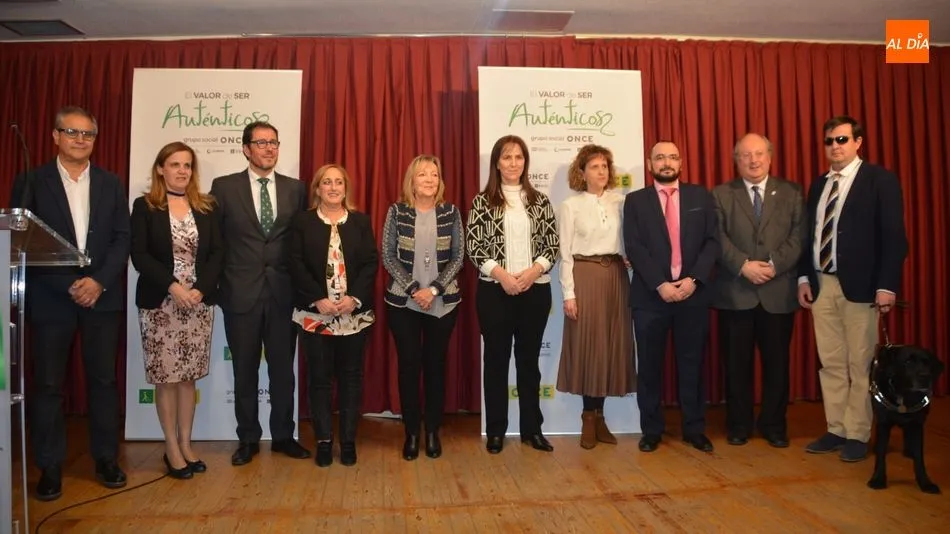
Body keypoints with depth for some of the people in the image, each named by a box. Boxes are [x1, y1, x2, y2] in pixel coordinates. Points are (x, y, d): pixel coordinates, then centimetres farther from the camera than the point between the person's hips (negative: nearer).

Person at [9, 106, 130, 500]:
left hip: (102, 296, 2)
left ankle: (106, 459, 19)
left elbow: (122, 238, 3)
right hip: (51, 298, -2)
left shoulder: (110, 183, 9)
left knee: (103, 380, 7)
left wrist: (99, 281, -11)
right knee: (48, 385, 5)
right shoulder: (31, 182, 2)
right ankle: (50, 468, 17)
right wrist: (69, 286, -11)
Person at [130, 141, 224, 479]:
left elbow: (217, 252, 4)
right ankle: (172, 448, 15)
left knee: (189, 377, 8)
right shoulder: (144, 206, 1)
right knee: (166, 378, 3)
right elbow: (139, 255, -7)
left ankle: (186, 445, 19)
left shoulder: (206, 207, 9)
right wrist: (173, 286, -17)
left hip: (199, 303, 2)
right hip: (160, 303, -2)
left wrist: (200, 289, -11)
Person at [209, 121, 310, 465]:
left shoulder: (296, 189, 5)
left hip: (283, 293, 1)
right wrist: (217, 285, 0)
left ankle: (283, 436, 24)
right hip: (241, 293, -1)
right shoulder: (224, 187, 1)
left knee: (282, 368, 9)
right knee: (244, 370, 10)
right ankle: (248, 439, 24)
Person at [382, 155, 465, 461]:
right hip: (403, 301, -1)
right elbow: (388, 257, -4)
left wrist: (434, 289, -12)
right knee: (409, 365, 4)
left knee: (436, 365, 7)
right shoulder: (397, 212, -1)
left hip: (443, 302, 1)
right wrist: (414, 289, -13)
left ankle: (433, 431, 20)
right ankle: (411, 433, 17)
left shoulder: (451, 213, 2)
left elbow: (458, 257, 0)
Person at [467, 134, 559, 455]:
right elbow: (473, 246, -4)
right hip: (494, 290, -1)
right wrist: (501, 274, -14)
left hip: (535, 289, 2)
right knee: (496, 358, 7)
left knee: (529, 357, 11)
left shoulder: (540, 200, 7)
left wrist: (534, 271, -12)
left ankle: (532, 428, 22)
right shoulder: (483, 201, 2)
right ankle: (496, 430, 18)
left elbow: (553, 245, 4)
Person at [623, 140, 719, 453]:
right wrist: (660, 285, -14)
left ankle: (695, 429, 22)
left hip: (693, 294, 1)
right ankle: (652, 430, 17)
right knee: (649, 367, 5)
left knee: (692, 365, 9)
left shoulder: (701, 197, 11)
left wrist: (693, 279, -11)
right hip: (650, 296, -1)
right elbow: (634, 248, -4)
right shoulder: (635, 201, 6)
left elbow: (712, 241, 3)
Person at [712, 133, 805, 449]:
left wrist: (773, 264, -14)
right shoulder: (721, 195, 7)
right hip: (735, 292, -1)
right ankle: (739, 425, 19)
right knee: (736, 363, 6)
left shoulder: (792, 193, 9)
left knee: (777, 362, 8)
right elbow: (718, 238, -4)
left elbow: (798, 237, -1)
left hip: (779, 291, 1)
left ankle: (774, 425, 23)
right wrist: (744, 265, -16)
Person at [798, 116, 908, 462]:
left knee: (860, 365, 2)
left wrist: (886, 285, -14)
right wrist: (804, 278, 5)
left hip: (858, 285, -5)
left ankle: (857, 435, 12)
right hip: (821, 285, 5)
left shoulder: (879, 180, -2)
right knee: (830, 364, 9)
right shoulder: (818, 185, 14)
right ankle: (836, 430, 19)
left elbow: (893, 236, -7)